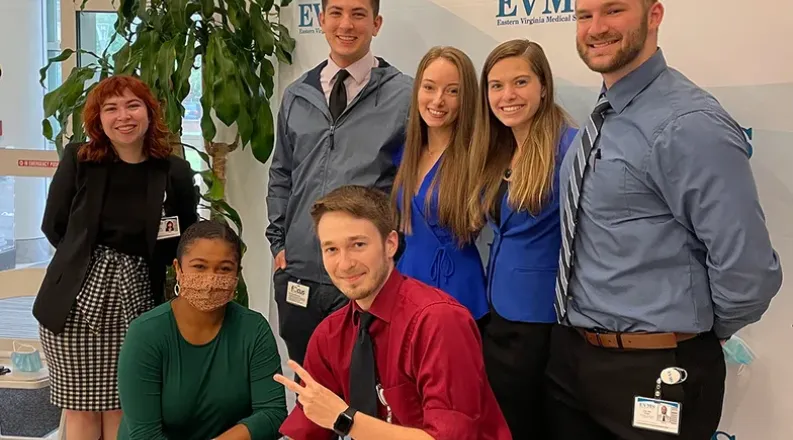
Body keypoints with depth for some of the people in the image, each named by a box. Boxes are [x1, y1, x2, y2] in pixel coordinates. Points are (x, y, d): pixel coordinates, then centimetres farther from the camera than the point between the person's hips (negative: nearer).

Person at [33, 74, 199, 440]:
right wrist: (87, 260, 6)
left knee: (121, 406, 7)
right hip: (76, 299, 0)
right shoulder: (77, 160, 1)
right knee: (80, 406, 8)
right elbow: (54, 227, 8)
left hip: (135, 300, 0)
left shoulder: (174, 171, -1)